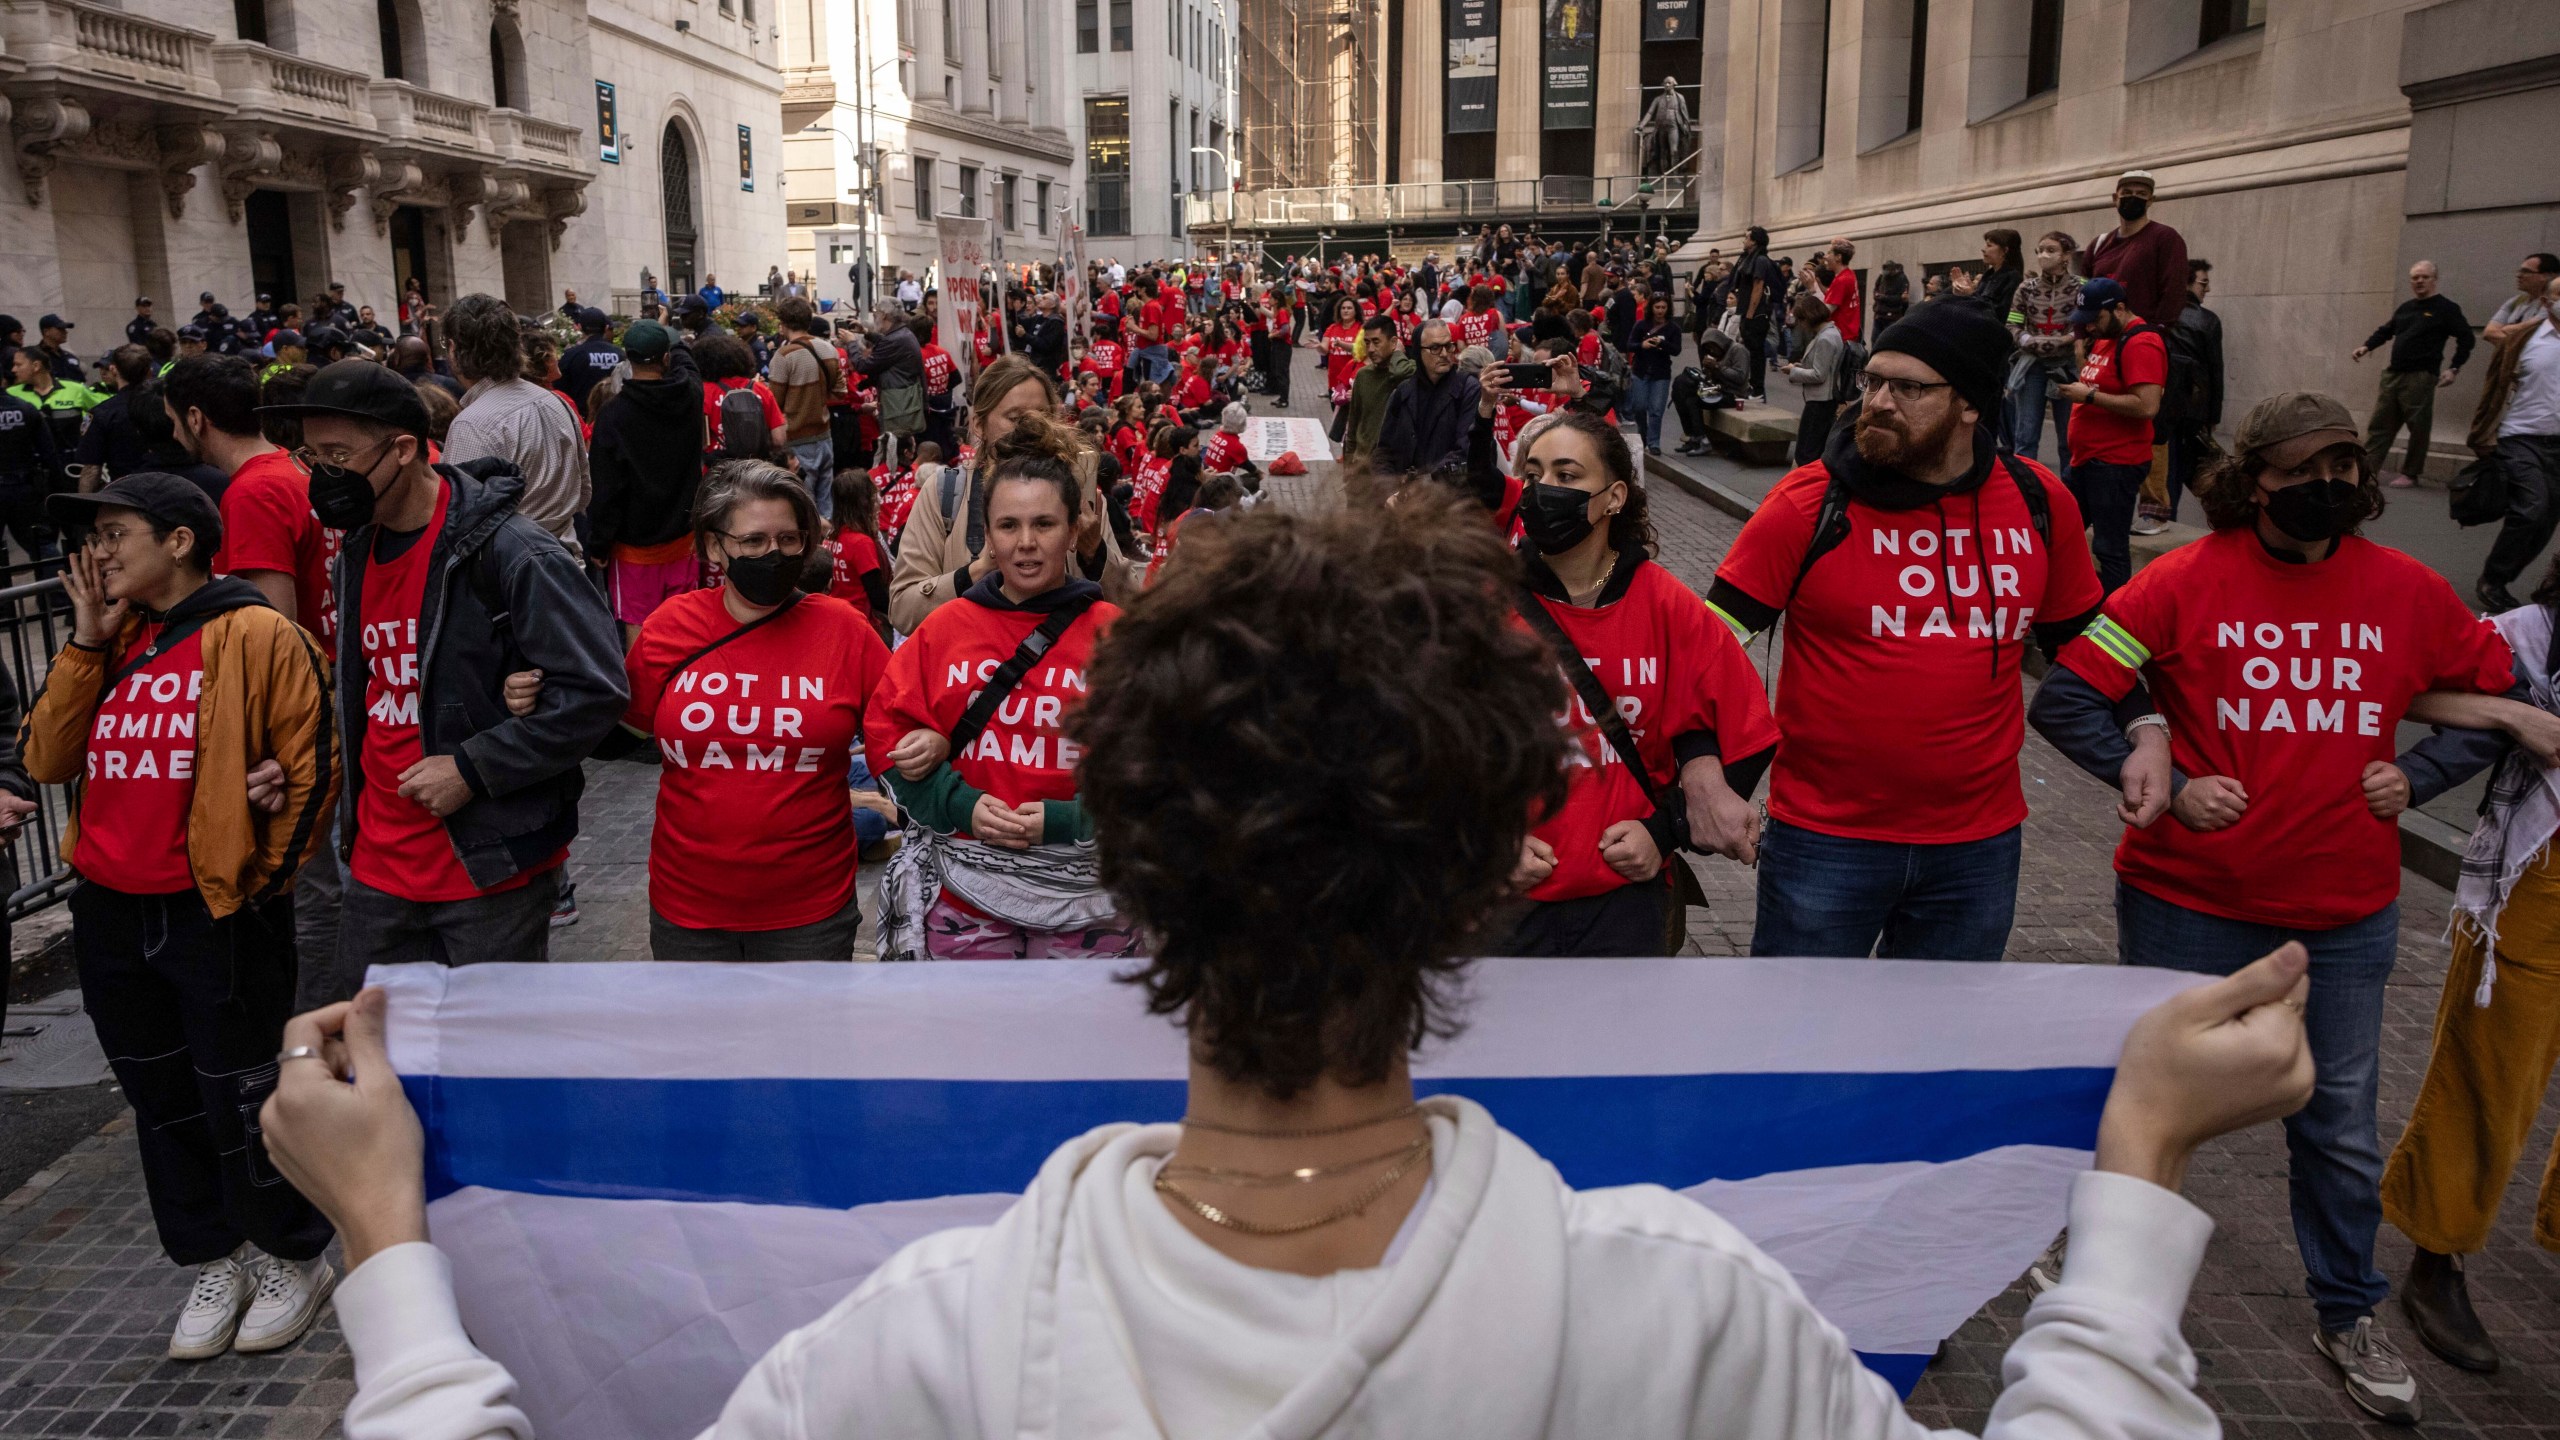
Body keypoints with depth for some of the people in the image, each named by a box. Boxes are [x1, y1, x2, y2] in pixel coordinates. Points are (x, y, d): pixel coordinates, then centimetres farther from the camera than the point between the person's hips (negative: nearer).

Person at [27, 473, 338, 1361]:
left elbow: (312, 767, -10)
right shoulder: (115, 644, 10)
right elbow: (47, 762, 3)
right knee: (160, 1098, 17)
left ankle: (293, 1257, 24)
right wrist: (87, 644, -3)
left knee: (238, 1099, 3)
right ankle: (214, 1261, 32)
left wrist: (261, 878, -7)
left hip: (216, 914, -7)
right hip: (110, 917, 7)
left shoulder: (255, 635, -10)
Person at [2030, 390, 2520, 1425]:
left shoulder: (2406, 592, 0)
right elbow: (2065, 698, -12)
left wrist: (2417, 777, 1)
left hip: (2346, 914, 3)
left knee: (2340, 1124, 16)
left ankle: (2348, 1316, 37)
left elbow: (2499, 694, 14)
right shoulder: (2188, 581, -11)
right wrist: (2166, 787, -17)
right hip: (2191, 903, -3)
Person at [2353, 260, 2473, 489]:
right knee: (2380, 423, 5)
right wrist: (2366, 346, 8)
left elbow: (2466, 338, -3)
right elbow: (2386, 330, 27)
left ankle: (2410, 474, 4)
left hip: (2421, 377, -7)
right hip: (2393, 374, 7)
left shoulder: (2445, 308, -2)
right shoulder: (2405, 307, 18)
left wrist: (2454, 368, -11)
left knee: (2418, 427, -2)